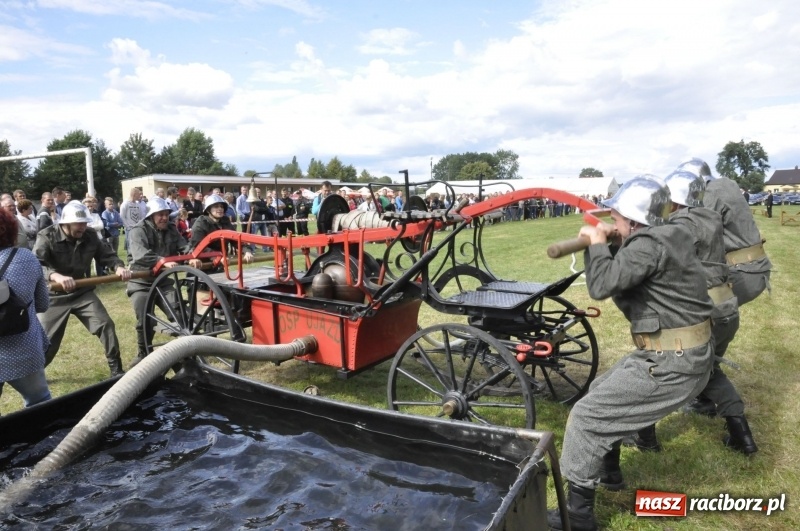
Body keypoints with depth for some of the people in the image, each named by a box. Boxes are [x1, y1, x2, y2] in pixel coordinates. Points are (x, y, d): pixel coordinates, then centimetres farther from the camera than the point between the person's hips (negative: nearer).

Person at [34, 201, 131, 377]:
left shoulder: (90, 236, -6)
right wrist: (56, 276, -52)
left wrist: (119, 267, -25)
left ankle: (116, 369, 5)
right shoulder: (47, 236, -19)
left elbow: (106, 255, -1)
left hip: (82, 292, 3)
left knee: (106, 324, -6)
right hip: (54, 296, -3)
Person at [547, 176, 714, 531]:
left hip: (672, 363, -10)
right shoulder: (661, 238, 11)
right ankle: (608, 473, 42)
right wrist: (611, 245, 2)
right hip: (678, 354, 10)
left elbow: (602, 285, -30)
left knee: (587, 416, -6)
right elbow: (622, 278, 18)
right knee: (602, 393, 24)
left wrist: (596, 243, -14)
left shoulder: (649, 245, -20)